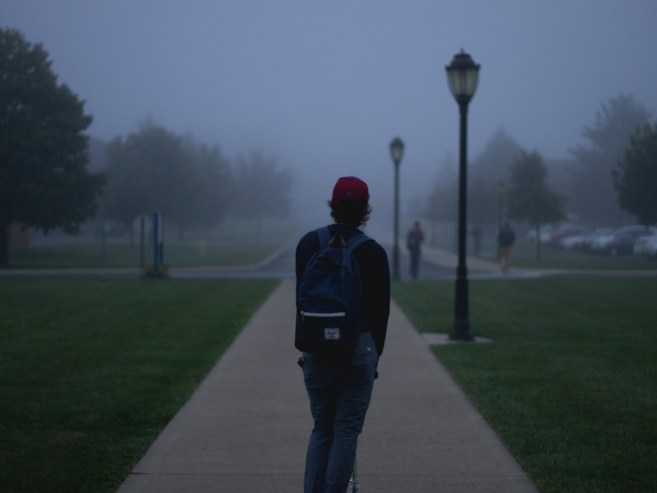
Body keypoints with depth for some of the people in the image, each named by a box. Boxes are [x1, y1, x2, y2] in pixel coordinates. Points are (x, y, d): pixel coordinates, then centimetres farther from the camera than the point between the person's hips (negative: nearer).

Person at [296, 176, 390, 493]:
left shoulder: (308, 243, 1)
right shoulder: (374, 252, -5)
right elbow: (382, 309, 1)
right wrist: (375, 354, 13)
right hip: (359, 347, -2)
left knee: (321, 430, 13)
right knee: (347, 431, 3)